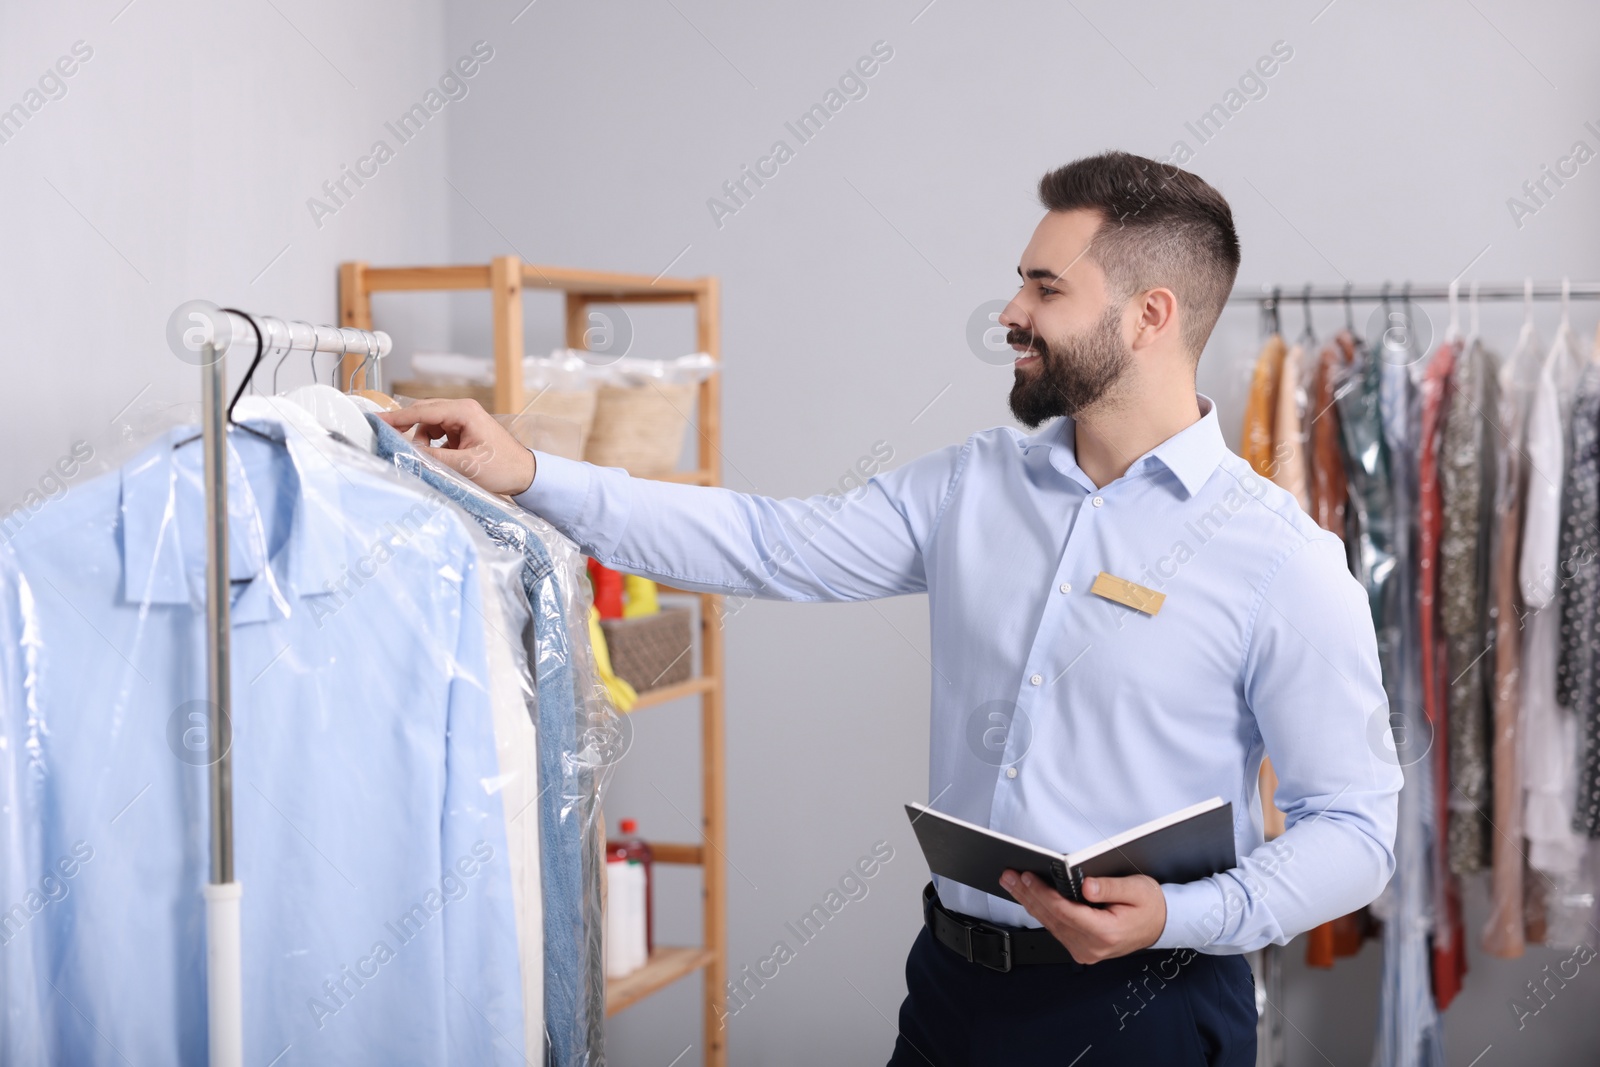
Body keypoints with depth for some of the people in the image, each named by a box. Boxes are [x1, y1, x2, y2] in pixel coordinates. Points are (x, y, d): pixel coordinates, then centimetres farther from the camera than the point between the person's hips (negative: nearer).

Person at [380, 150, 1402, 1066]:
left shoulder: (1281, 558, -10)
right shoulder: (971, 488, 5)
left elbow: (1354, 823, -9)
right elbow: (768, 544, 3)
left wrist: (1178, 915, -23)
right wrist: (532, 475, -4)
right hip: (952, 985, 5)